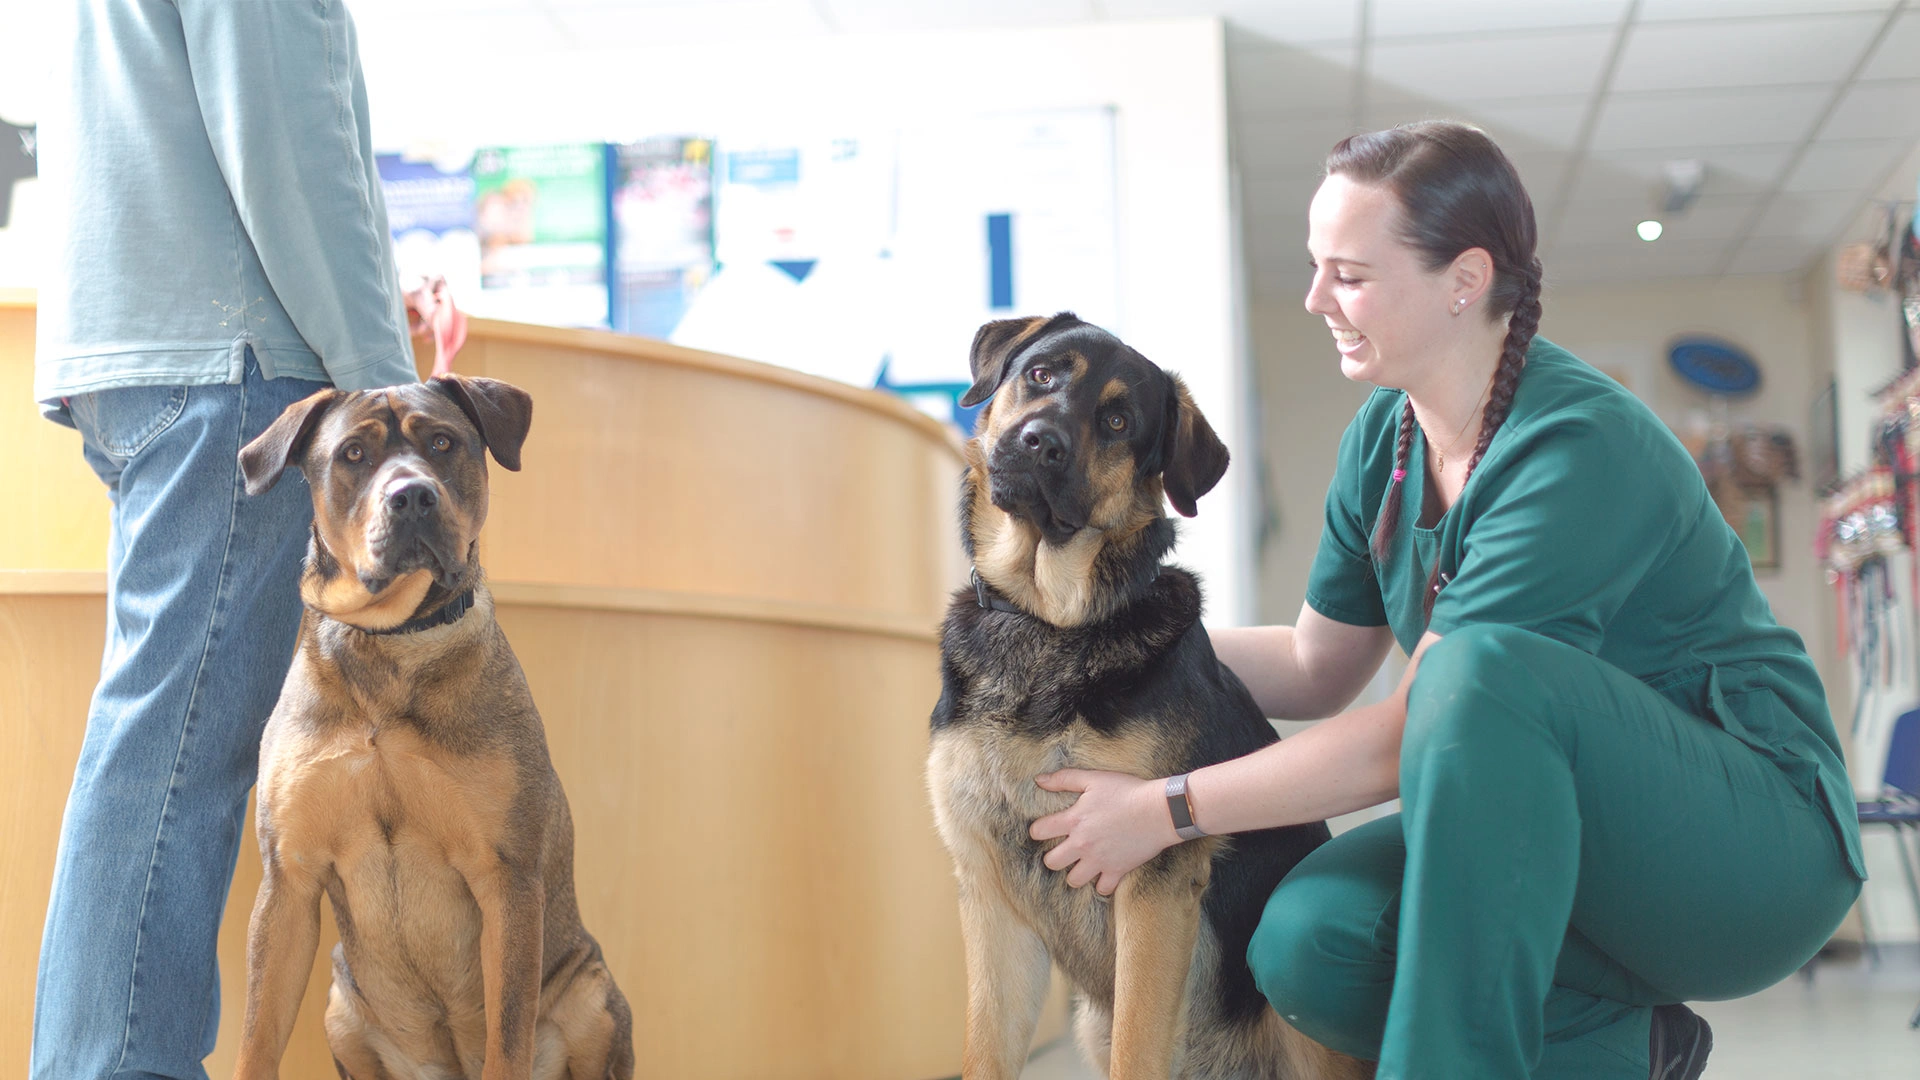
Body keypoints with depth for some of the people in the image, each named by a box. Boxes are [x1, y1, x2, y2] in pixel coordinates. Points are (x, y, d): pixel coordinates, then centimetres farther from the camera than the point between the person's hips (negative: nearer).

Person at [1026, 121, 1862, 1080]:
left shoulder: (1580, 451, -23)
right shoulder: (1385, 437, 3)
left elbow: (1406, 737, -24)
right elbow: (1317, 667, 16)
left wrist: (1166, 810, -19)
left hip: (1755, 841, -7)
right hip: (1553, 836, 7)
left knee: (1479, 665, -35)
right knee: (1304, 941, -21)